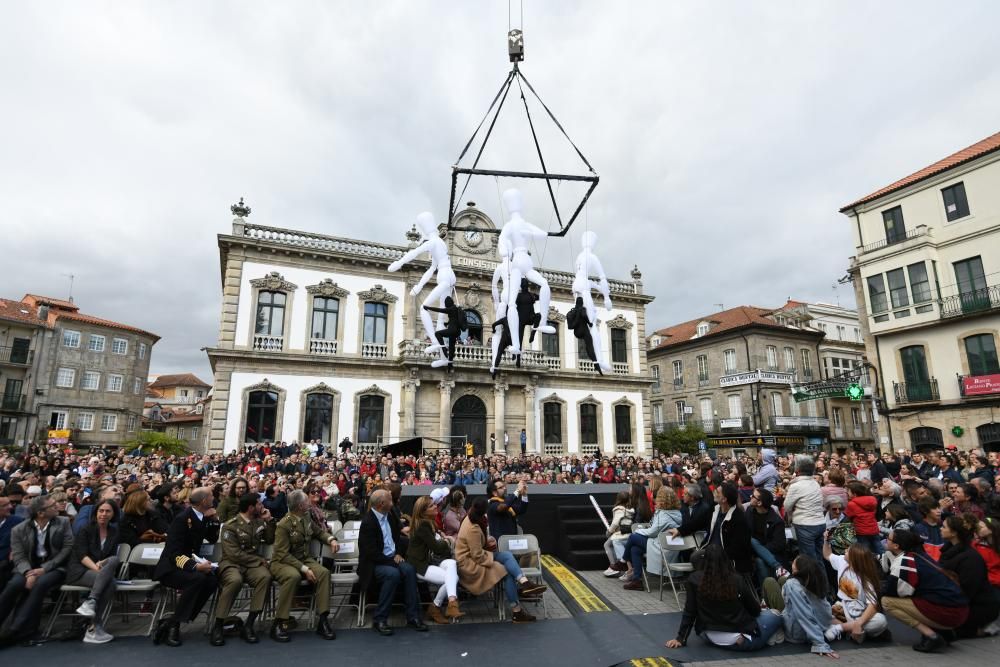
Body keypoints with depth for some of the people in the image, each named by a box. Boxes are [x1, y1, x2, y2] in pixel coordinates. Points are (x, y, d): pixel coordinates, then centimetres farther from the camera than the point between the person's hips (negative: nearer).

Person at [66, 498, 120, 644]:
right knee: (109, 582, -32)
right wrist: (96, 568, -25)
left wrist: (102, 564, -17)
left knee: (113, 560, -33)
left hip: (98, 571, 3)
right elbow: (81, 555, -9)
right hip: (78, 571, -3)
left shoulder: (114, 533, 14)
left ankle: (90, 602, -35)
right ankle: (95, 627, -27)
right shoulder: (86, 529, 3)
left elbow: (113, 558, 6)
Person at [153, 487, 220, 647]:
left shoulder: (202, 517, 4)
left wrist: (213, 519, -3)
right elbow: (175, 554, -24)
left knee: (211, 581, -23)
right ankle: (173, 623, -19)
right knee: (198, 579, -34)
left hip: (189, 565, 7)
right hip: (170, 568, -7)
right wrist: (195, 566, -39)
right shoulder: (182, 519, -19)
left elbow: (213, 539, 13)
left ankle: (172, 622, -14)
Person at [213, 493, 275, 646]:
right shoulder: (230, 526, -9)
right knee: (235, 580, -38)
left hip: (253, 563, 4)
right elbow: (234, 554, -14)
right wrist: (260, 560, -11)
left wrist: (269, 521, 1)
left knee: (265, 576, -30)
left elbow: (270, 540, 15)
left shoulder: (258, 521, 8)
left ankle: (248, 624, -22)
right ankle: (218, 625, -19)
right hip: (232, 563, -4)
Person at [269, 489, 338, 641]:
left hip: (305, 559, 5)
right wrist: (304, 569, -27)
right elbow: (283, 554, -20)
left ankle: (323, 620, -19)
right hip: (283, 562, -5)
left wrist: (331, 539, -4)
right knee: (293, 576, -39)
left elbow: (318, 532, 19)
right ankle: (279, 624, -25)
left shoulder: (306, 517, 2)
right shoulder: (283, 525, -18)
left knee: (324, 572, -24)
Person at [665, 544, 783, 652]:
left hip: (709, 638, 2)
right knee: (776, 615, 15)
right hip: (742, 641, -2)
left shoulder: (694, 579, -11)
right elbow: (755, 611, 1)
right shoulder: (737, 580, -14)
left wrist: (680, 639, 2)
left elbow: (689, 612, -8)